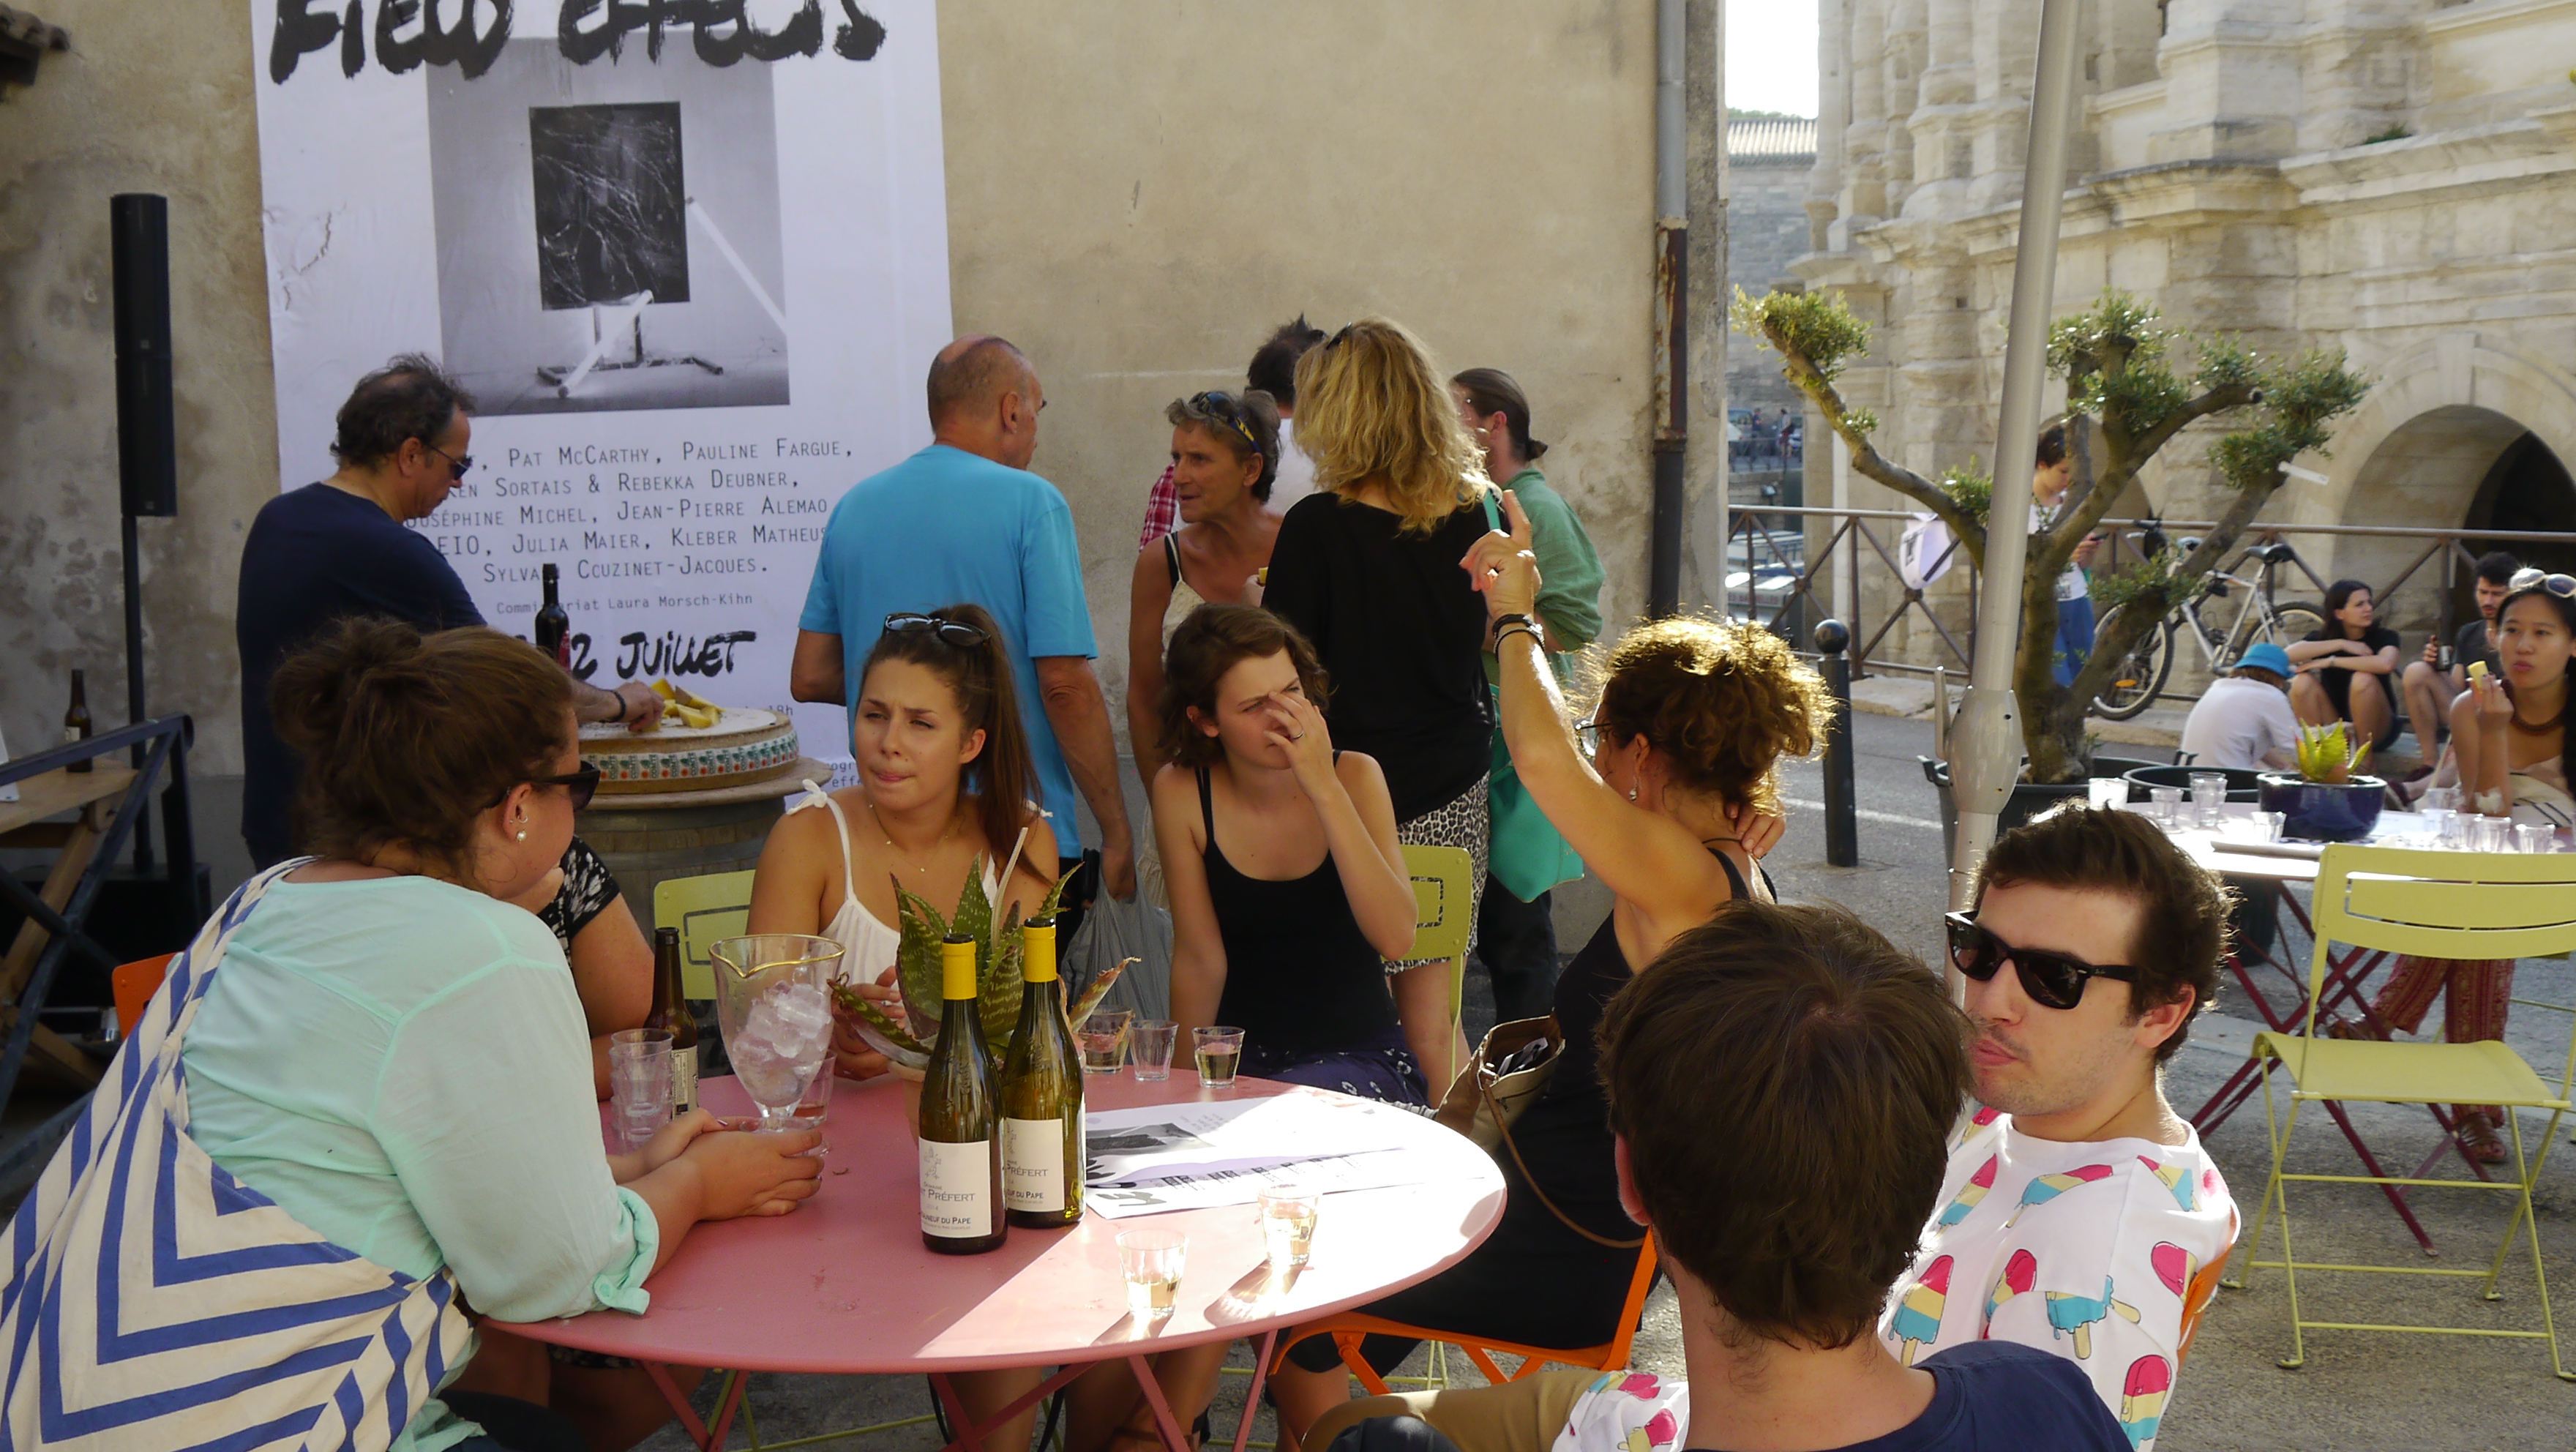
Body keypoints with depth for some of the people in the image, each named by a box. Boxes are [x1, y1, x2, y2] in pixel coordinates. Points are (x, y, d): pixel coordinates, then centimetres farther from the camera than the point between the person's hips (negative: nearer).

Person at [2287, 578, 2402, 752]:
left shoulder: (2384, 636, -8)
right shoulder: (2324, 638, -1)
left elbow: (2386, 664, -33)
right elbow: (2288, 654, -23)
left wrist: (2331, 662, -27)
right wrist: (2341, 644, -22)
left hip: (2377, 730, -2)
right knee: (2302, 683, -21)